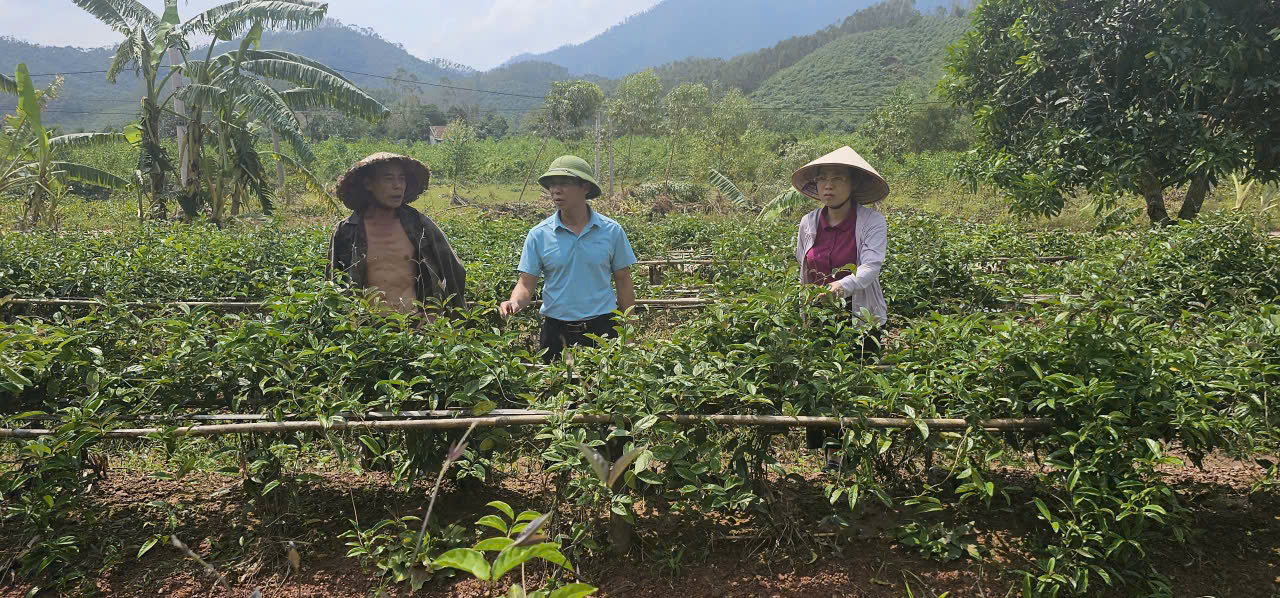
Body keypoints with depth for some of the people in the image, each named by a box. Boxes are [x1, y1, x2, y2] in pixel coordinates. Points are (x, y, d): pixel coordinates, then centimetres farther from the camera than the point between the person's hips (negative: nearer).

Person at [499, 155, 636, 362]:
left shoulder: (611, 231, -1)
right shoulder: (538, 234, -1)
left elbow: (623, 283, 5)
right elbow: (526, 284, 0)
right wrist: (515, 302, -23)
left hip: (602, 329, 0)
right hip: (556, 331, 1)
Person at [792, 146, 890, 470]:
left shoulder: (872, 221, -8)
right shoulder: (808, 224, 5)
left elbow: (871, 266, -22)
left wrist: (843, 285, -40)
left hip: (860, 320, -3)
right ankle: (828, 448, 18)